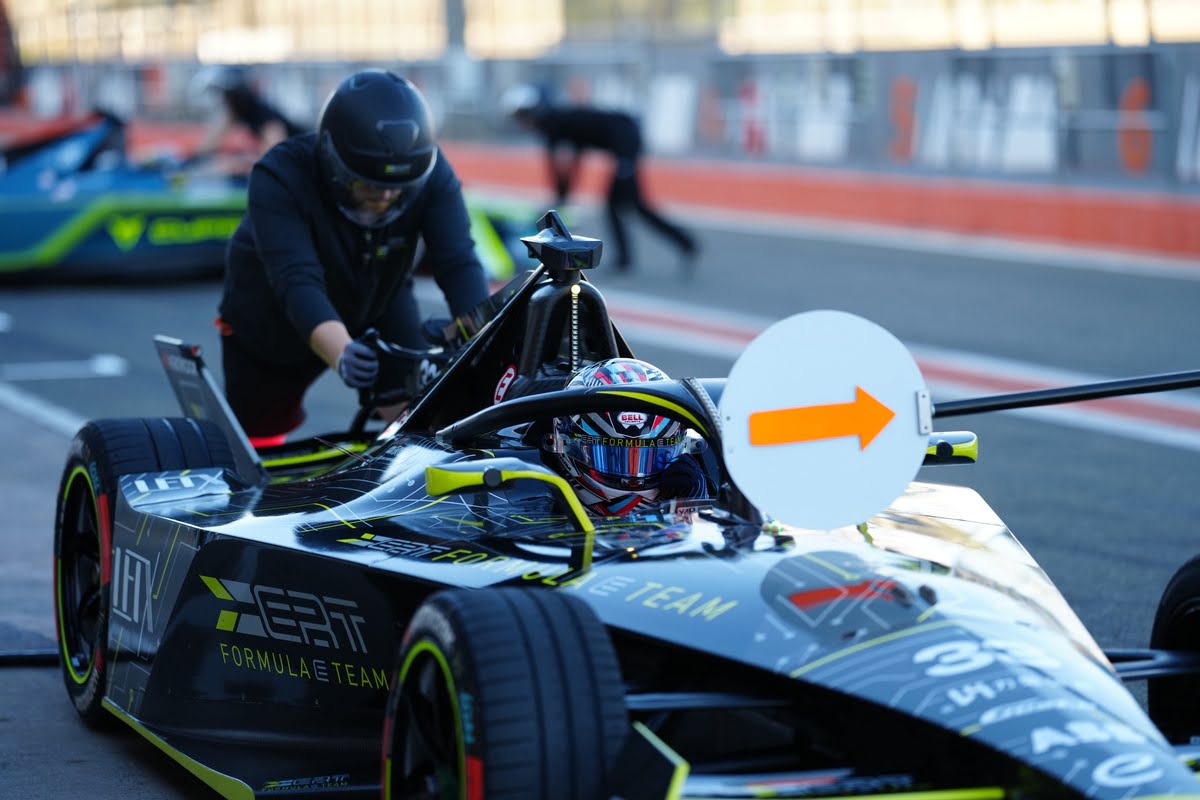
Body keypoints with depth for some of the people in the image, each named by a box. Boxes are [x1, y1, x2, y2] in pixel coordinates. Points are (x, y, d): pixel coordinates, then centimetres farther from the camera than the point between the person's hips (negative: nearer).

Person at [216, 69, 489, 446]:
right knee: (257, 434, 9)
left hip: (379, 308, 2)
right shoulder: (279, 178, -36)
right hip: (272, 319, -2)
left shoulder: (431, 173, -27)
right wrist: (340, 354, -64)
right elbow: (298, 281, -47)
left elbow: (459, 262, -35)